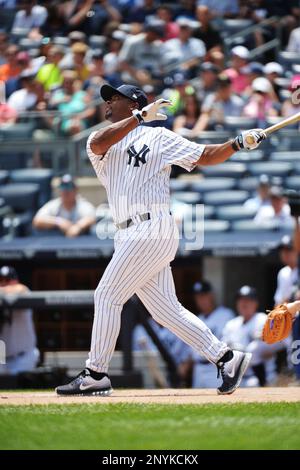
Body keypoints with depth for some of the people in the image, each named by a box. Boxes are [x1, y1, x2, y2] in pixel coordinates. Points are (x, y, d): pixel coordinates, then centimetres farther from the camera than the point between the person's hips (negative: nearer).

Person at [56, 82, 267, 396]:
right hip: (130, 236, 7)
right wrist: (140, 117, -10)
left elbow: (205, 157, 4)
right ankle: (226, 358, 9)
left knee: (107, 296, -9)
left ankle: (95, 375, -3)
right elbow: (97, 143, -6)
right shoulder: (102, 144, 19)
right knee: (166, 310, 5)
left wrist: (238, 144, -12)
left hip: (152, 228, -7)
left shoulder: (158, 137, 5)